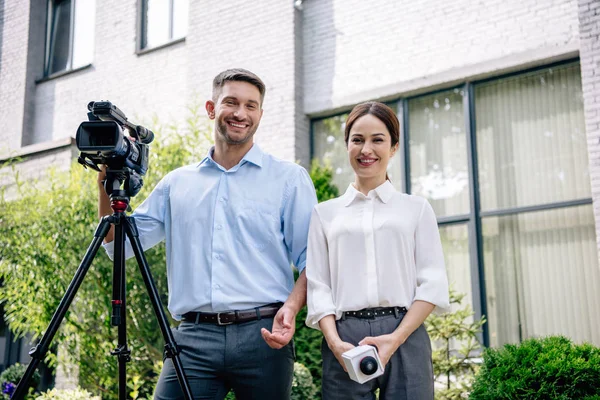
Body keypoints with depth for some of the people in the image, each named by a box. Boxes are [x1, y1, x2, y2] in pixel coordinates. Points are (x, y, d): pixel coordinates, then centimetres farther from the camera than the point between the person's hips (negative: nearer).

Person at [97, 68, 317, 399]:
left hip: (263, 336, -1)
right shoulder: (177, 183, 15)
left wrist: (290, 307, -16)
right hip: (194, 337, 2)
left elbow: (312, 261, 2)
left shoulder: (289, 179, 7)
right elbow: (121, 244, 14)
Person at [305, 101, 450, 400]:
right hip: (344, 339, 1)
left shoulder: (416, 209, 9)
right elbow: (318, 287, 5)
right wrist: (335, 342, -11)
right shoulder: (325, 213, 11)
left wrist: (396, 338, -11)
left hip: (405, 338, 0)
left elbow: (432, 283, 2)